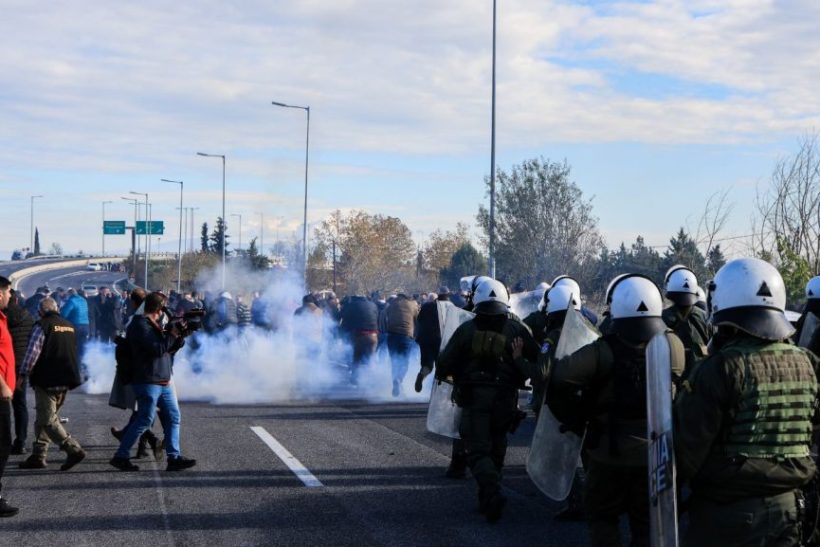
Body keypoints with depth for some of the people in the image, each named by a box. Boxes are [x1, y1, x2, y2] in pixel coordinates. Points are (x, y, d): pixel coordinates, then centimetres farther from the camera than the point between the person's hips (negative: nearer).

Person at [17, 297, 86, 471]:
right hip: (65, 381, 8)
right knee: (44, 418, 16)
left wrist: (24, 374, -5)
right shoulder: (70, 327, 12)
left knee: (47, 420, -5)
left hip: (46, 381, -8)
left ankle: (74, 449, -16)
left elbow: (32, 352, -14)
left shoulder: (42, 326, -10)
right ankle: (38, 456, 17)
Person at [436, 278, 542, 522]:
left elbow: (445, 364, 1)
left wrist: (443, 374, 18)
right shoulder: (517, 329, 2)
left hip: (474, 398, -2)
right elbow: (538, 359, -3)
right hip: (505, 399, 2)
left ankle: (492, 492, -23)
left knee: (478, 450, 0)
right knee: (496, 448, 18)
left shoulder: (466, 330, -2)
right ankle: (488, 498, 24)